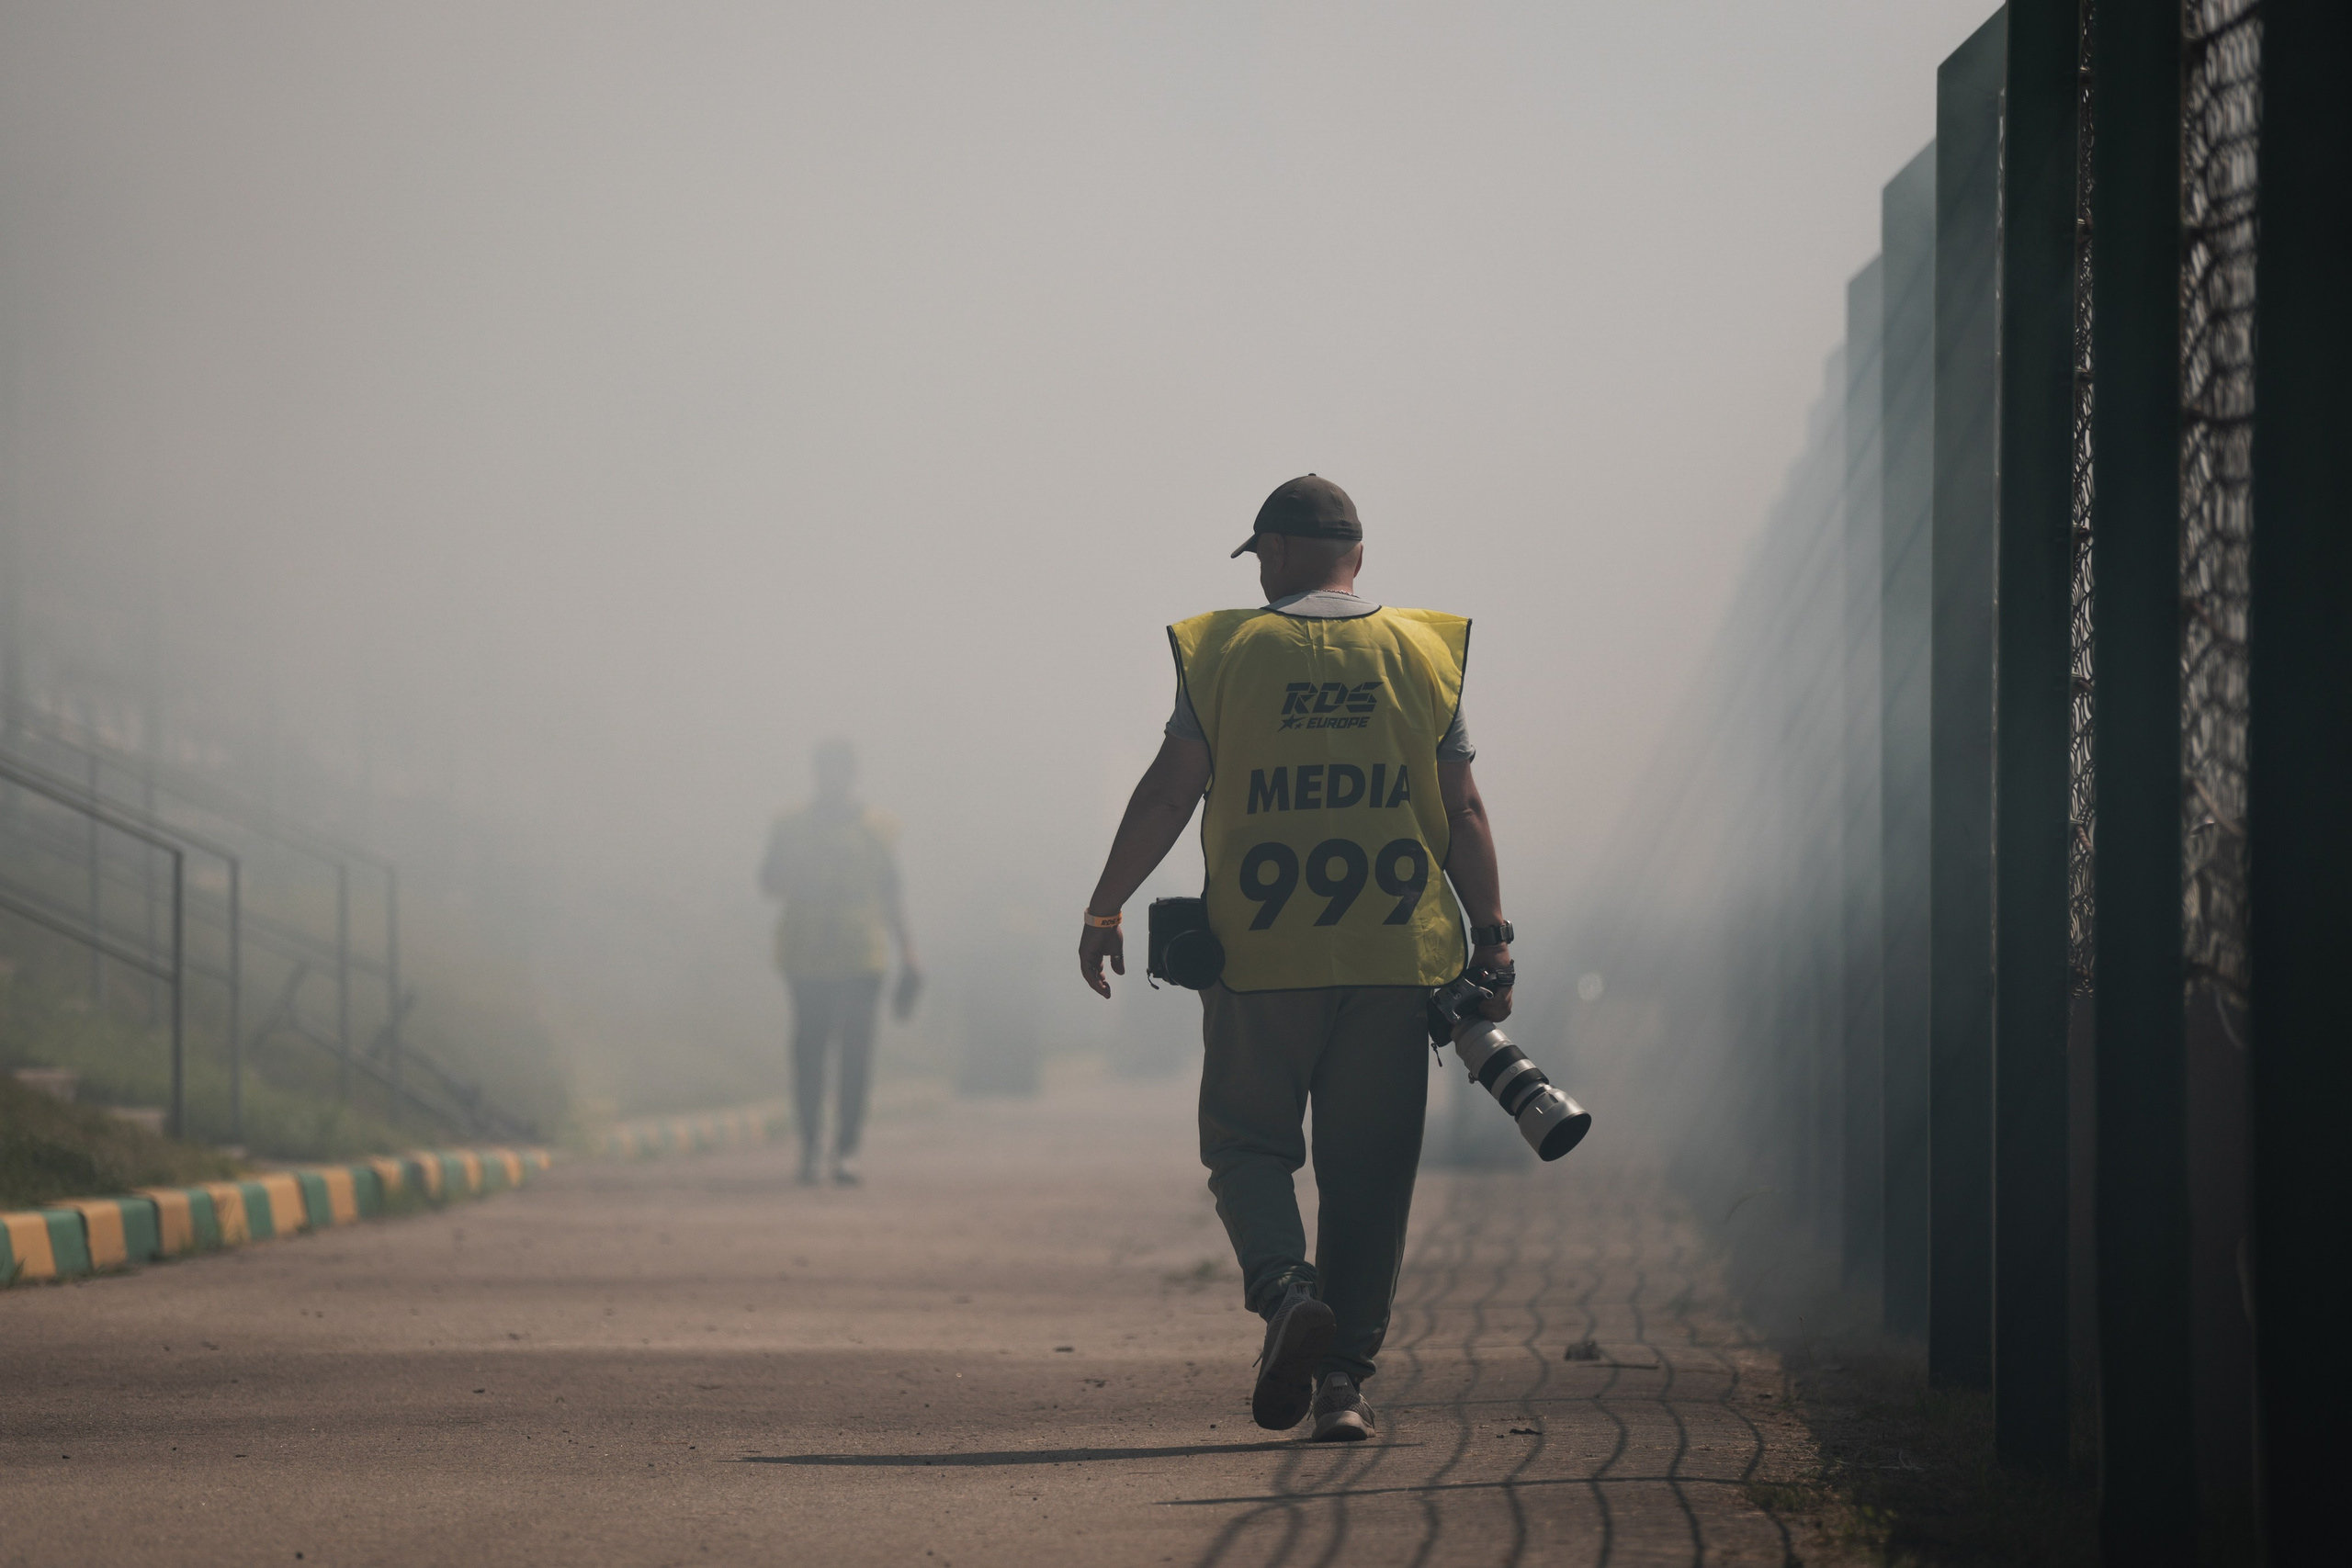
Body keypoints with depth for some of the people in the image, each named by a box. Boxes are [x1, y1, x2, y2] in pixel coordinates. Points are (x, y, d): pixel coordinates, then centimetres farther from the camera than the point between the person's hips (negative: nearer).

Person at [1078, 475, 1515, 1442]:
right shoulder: (1421, 653, 6)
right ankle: (1344, 1378, 3)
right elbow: (1461, 812, 3)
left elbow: (1168, 794, -1)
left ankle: (1285, 1285, -18)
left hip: (1261, 959, -2)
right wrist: (1491, 944, 7)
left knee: (1247, 1144, 10)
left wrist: (1104, 913, 7)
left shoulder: (1227, 650, 1)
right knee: (1368, 1172, 7)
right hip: (1395, 960, 2)